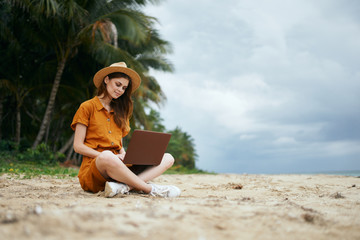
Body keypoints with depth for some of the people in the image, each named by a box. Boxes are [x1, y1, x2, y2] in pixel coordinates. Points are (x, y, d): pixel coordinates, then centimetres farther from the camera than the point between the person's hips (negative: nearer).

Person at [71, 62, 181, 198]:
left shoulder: (120, 113, 24)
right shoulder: (87, 107, 5)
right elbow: (78, 146, -1)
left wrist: (125, 156, -2)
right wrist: (104, 155, -15)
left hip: (118, 168, 7)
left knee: (167, 158, -12)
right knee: (107, 157, -43)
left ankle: (123, 186, -36)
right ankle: (150, 189, -28)